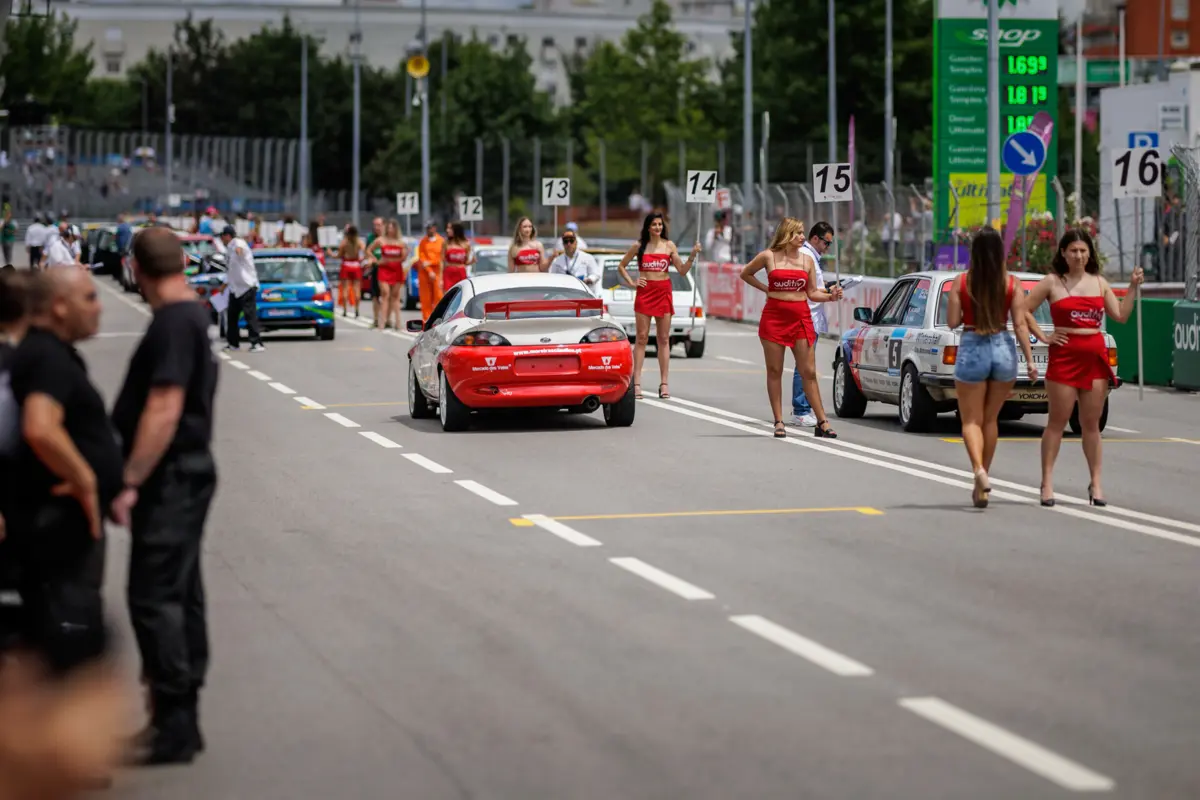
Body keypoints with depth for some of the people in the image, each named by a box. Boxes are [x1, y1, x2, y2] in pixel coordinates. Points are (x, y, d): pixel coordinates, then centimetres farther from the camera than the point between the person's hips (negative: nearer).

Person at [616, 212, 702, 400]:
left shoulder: (669, 246, 6)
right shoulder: (639, 246, 5)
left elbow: (682, 271, 2)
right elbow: (621, 266, 14)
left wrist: (692, 255, -12)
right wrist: (631, 283, 1)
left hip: (664, 292, 1)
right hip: (644, 291, -1)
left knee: (663, 339, 2)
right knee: (642, 338, -2)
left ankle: (663, 383, 4)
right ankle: (636, 382, -2)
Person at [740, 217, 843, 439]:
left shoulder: (807, 259, 7)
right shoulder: (768, 257, 1)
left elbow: (812, 293, 9)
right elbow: (746, 274, 16)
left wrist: (830, 296, -8)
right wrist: (765, 288, 6)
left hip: (801, 317, 1)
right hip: (774, 317, -1)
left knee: (808, 372, -1)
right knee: (774, 371, 2)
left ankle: (822, 422, -1)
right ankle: (779, 422, 8)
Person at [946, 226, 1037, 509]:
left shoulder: (961, 283, -6)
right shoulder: (1012, 284, -3)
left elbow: (952, 321, -6)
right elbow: (1020, 324, -7)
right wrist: (1029, 359, -6)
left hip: (971, 349, -2)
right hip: (1003, 348, 2)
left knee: (971, 420, 5)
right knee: (991, 419, 16)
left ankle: (979, 470, -22)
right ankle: (981, 484, 22)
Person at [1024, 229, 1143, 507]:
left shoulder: (1099, 283, 11)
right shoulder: (1052, 283, 0)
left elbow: (1121, 316, 6)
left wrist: (1133, 287, -1)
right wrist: (1043, 337, -5)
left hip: (1095, 357, 3)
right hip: (1064, 356, -3)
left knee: (1091, 423, 6)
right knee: (1057, 421, 0)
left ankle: (1095, 483, 10)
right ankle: (1047, 482, 3)